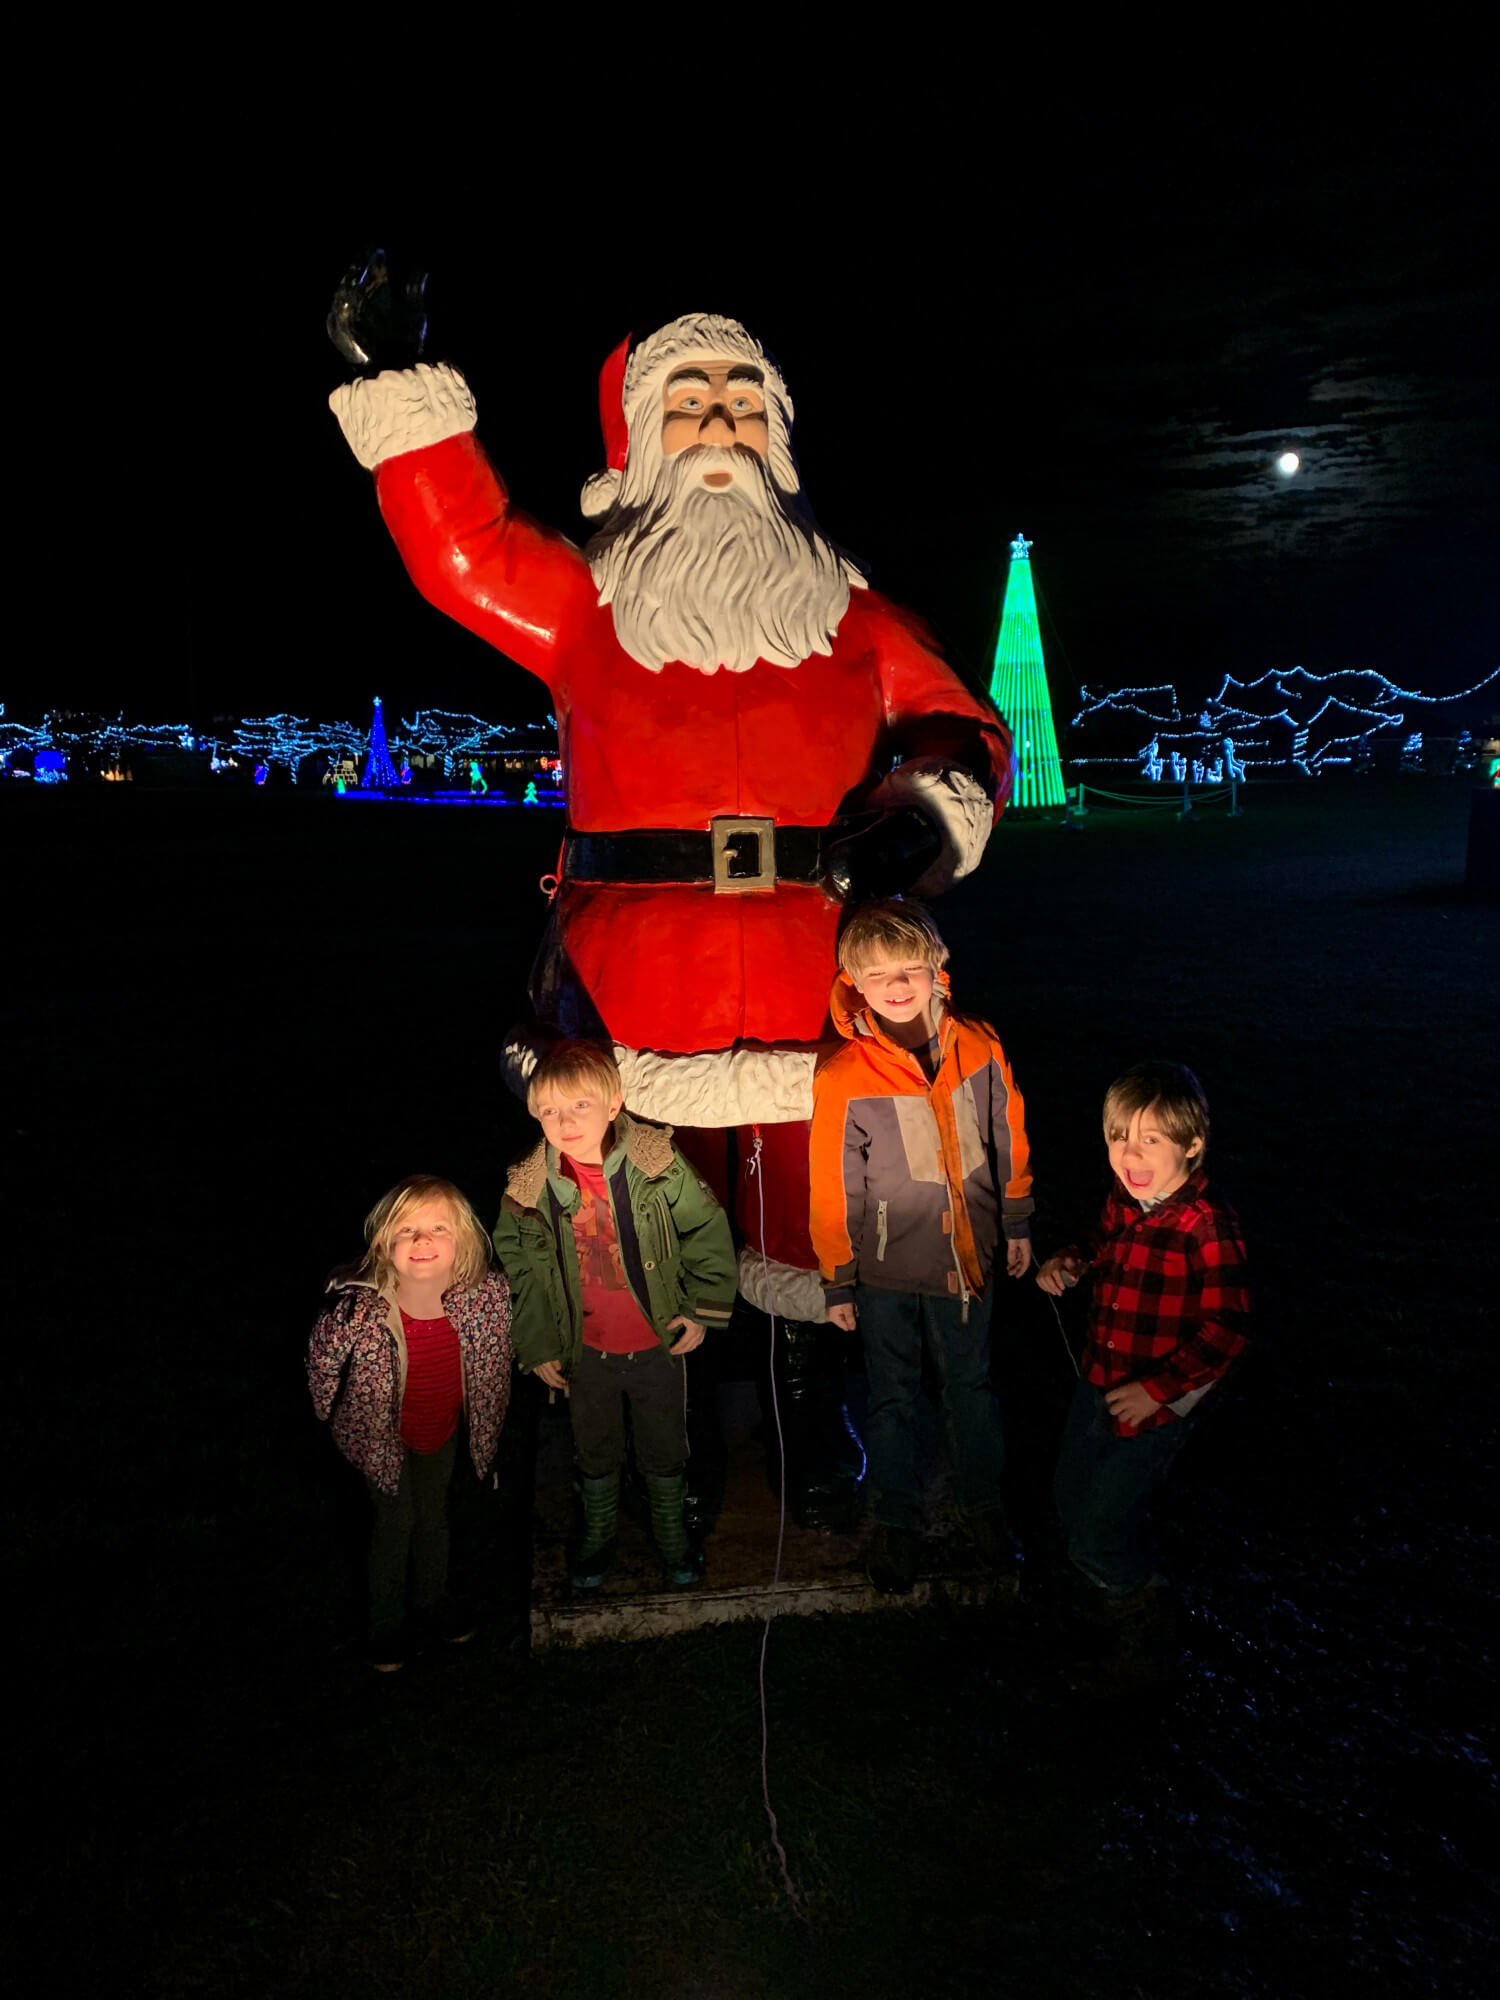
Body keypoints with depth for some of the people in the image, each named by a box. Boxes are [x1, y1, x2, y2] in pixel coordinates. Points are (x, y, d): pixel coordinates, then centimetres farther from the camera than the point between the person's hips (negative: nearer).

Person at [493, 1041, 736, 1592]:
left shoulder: (658, 1164, -20)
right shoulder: (529, 1187, -14)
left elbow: (708, 1232, -7)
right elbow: (519, 1269, 0)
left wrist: (701, 1310, -8)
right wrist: (536, 1346, 2)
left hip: (658, 1344, -1)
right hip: (586, 1352, 1)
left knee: (665, 1452, 19)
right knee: (595, 1452, 22)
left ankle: (671, 1532, 46)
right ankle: (597, 1531, 49)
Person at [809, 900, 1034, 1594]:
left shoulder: (979, 1047, -11)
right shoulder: (842, 1080, -20)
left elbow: (1008, 1138, 4)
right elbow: (834, 1191, -11)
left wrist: (1017, 1225, 11)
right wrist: (838, 1284, -4)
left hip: (966, 1256, 2)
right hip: (887, 1272, -2)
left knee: (970, 1383, 21)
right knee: (893, 1398, 16)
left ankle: (982, 1501, 44)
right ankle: (896, 1523, 37)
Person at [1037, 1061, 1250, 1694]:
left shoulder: (1208, 1225, -26)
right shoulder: (1124, 1198, -4)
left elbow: (1224, 1329, -23)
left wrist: (1156, 1390, -24)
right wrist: (1070, 1261, -3)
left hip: (1156, 1407, -7)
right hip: (1099, 1384, 7)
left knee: (1096, 1539, 0)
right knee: (1071, 1507, 23)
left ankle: (1145, 1645, 28)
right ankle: (1110, 1596, 53)